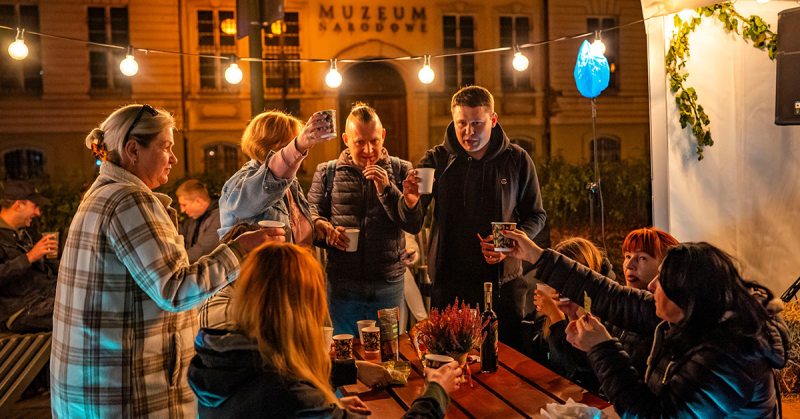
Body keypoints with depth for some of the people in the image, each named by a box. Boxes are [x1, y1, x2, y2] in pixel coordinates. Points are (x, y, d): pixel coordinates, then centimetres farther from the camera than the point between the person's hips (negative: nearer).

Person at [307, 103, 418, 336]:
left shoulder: (400, 171, 5)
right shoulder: (327, 173, 7)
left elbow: (415, 224, -2)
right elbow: (311, 213, 8)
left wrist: (386, 189, -14)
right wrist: (324, 228, -14)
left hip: (388, 284, 0)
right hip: (342, 284, 0)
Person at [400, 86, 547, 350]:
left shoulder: (517, 160, 3)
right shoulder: (437, 160, 1)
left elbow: (536, 215, 10)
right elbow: (413, 220, -3)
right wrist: (411, 202, -27)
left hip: (504, 282, 0)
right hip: (449, 283, 0)